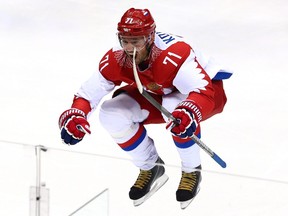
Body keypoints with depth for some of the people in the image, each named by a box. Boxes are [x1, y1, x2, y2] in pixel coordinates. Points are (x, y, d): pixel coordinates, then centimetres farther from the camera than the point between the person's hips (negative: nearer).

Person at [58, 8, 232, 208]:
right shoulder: (115, 60, -22)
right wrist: (75, 115, -36)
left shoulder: (173, 54, -39)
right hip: (159, 94, 6)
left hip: (208, 88, -6)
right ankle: (150, 168, 10)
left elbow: (203, 91, -49)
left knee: (176, 110, -39)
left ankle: (192, 170, -12)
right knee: (111, 113, -14)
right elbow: (89, 92, -15)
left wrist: (189, 113, -70)